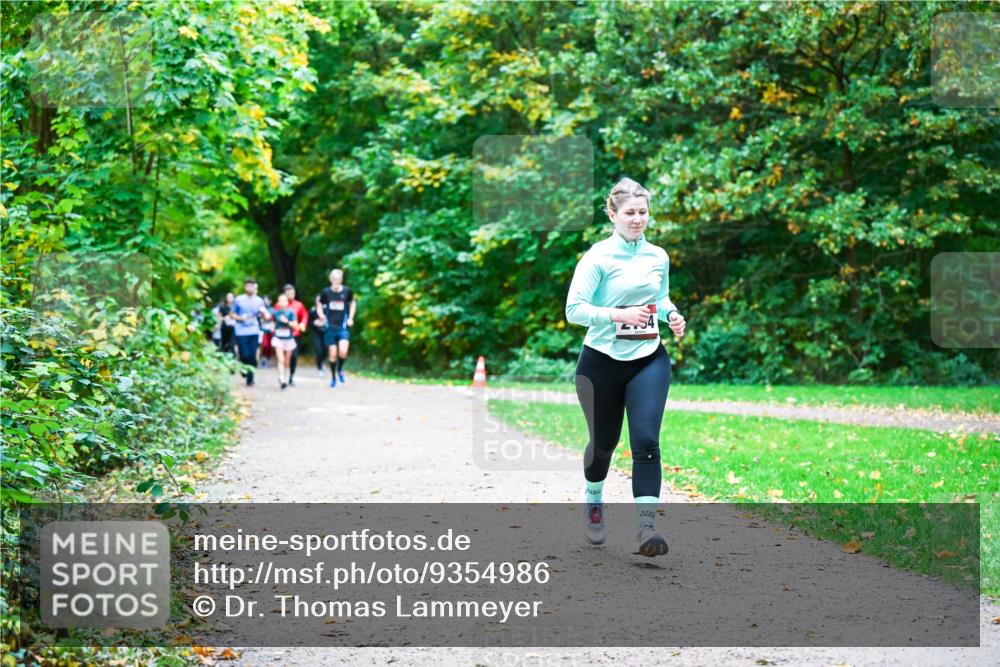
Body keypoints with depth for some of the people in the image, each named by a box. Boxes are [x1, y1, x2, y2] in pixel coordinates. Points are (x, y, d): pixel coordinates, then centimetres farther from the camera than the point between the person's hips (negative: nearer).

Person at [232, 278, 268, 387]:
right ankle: (244, 369, 23)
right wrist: (240, 318, -11)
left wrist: (263, 313, -11)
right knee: (244, 355, -9)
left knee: (252, 357, -1)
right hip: (241, 332, -2)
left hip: (254, 332, 2)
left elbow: (265, 316, 12)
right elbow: (233, 314, 8)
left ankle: (250, 379, 9)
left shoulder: (259, 301, 9)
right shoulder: (238, 300, 3)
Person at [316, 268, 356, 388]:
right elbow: (319, 301, 15)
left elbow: (353, 302, 14)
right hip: (330, 327, 1)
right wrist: (321, 314, 1)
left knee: (343, 352, -18)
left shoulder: (347, 291, -5)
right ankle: (333, 377, 23)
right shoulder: (326, 292, -5)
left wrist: (351, 317, 7)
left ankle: (340, 369, 13)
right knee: (333, 354, 4)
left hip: (343, 327, -1)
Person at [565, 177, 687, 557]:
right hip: (602, 362, -2)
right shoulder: (598, 257, -9)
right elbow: (574, 310, -13)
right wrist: (618, 315, -25)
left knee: (646, 440, -13)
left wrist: (671, 315, 2)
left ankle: (646, 527, -18)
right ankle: (593, 502, 43)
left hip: (649, 360, 3)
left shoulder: (658, 257, 7)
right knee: (603, 442, 12)